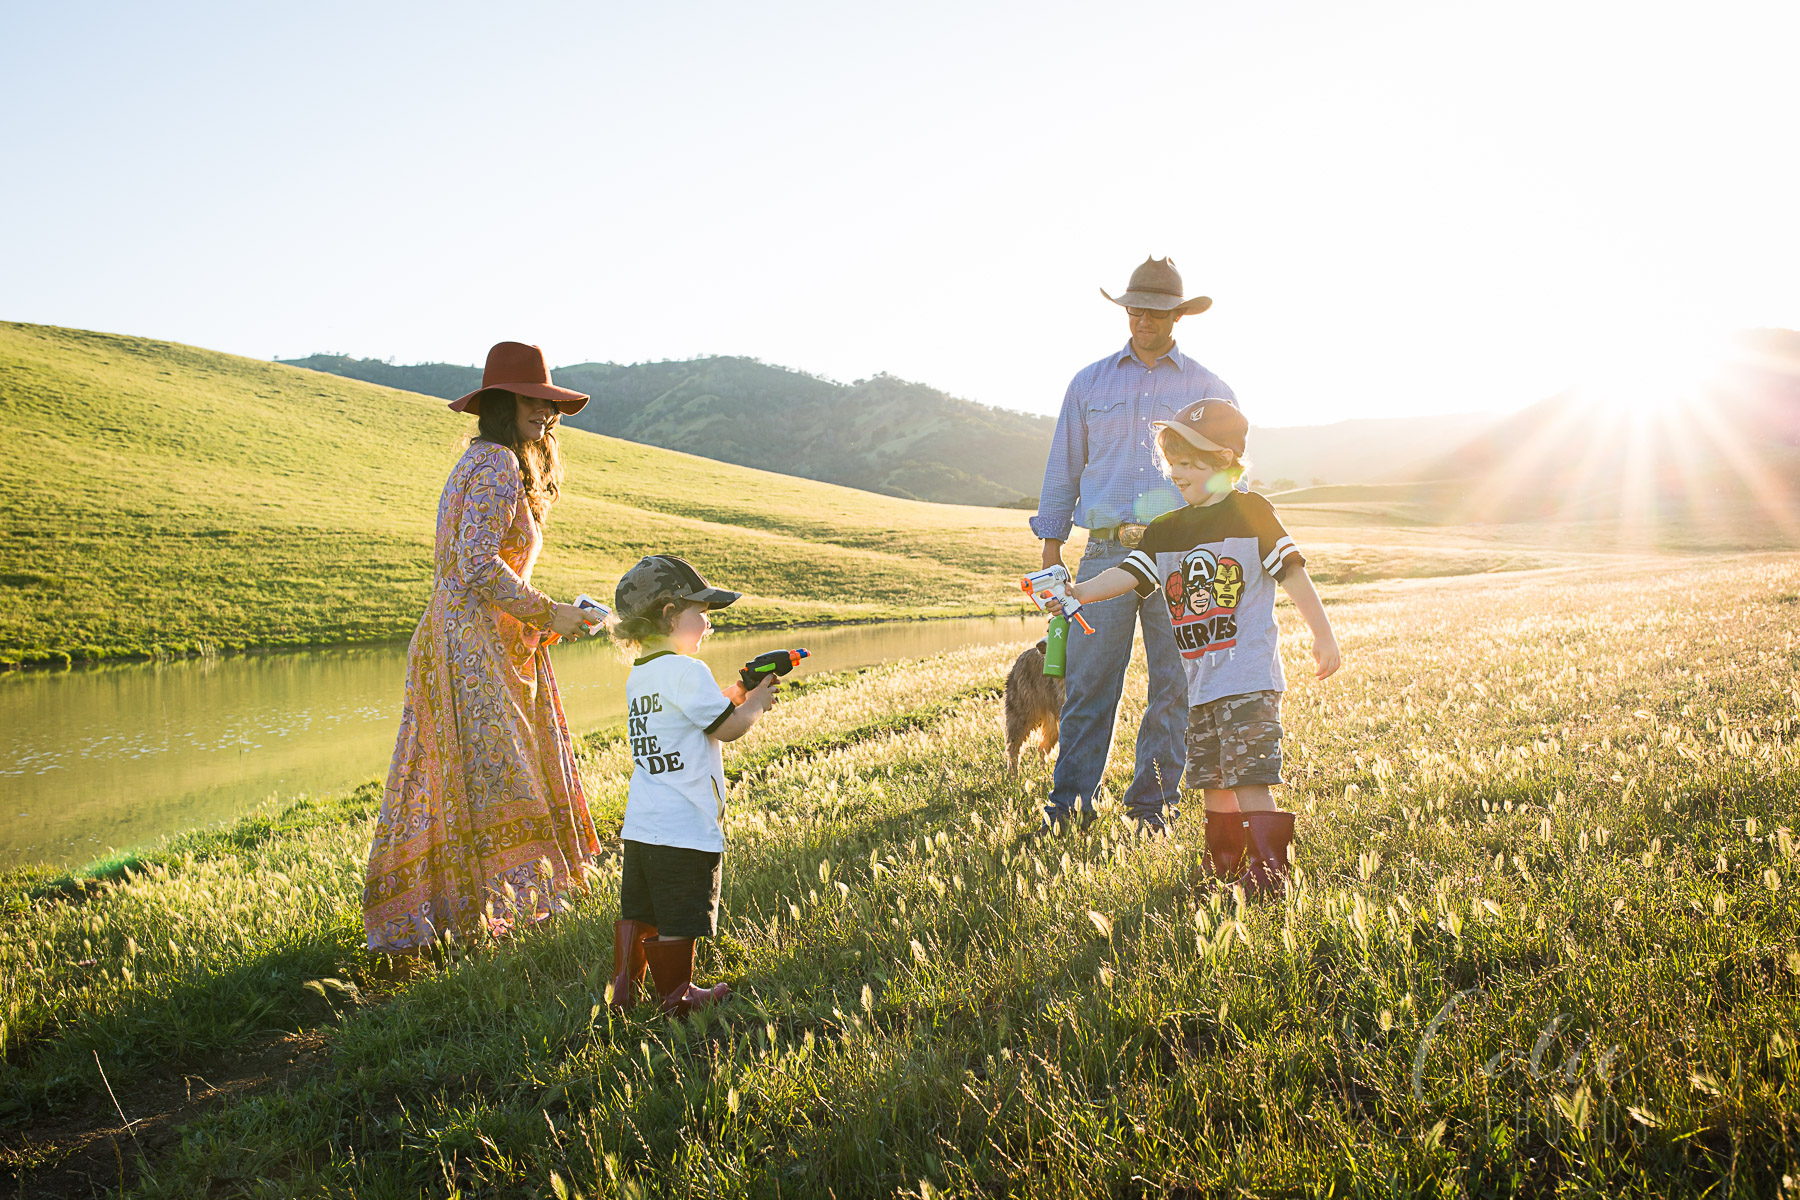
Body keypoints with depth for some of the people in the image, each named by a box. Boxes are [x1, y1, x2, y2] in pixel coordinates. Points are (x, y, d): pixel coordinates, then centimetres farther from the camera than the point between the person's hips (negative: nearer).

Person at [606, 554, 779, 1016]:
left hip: (639, 823, 8)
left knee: (636, 910, 16)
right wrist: (755, 704, 5)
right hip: (685, 827, -8)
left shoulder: (638, 675, 11)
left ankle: (623, 990, 23)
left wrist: (726, 699, 16)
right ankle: (677, 998, 17)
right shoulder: (688, 671, -16)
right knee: (678, 918, 5)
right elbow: (727, 729, -12)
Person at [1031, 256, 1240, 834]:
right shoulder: (1089, 383, 14)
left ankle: (1152, 802, 13)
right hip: (1107, 552, 0)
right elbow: (1063, 469, 15)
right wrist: (1051, 550, 9)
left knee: (1175, 685, 1)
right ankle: (1070, 800, 5)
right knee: (1088, 682, -4)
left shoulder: (1208, 389, 12)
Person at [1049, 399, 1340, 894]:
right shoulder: (1166, 531, 10)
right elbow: (1127, 574, -1)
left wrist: (1323, 635, -4)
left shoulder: (1251, 513, -5)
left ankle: (1269, 867, -2)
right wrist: (1076, 592, -17)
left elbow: (1293, 574, -4)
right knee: (1211, 778, 14)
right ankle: (1224, 866, 28)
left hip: (1249, 679, -7)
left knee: (1248, 777, -10)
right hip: (1201, 682, 7)